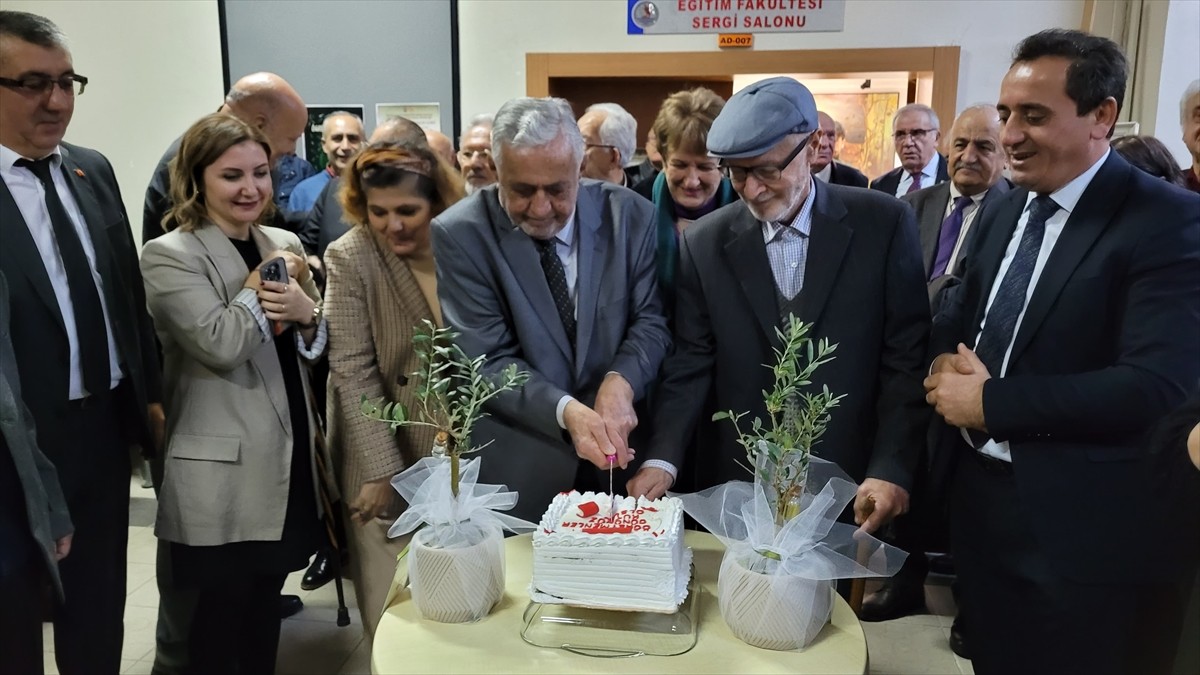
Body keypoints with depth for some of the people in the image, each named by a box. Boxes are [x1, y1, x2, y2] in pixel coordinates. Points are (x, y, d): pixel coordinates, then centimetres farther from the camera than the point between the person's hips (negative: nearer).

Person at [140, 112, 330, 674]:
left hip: (288, 458, 6)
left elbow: (316, 341, 10)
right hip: (220, 476, -6)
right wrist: (262, 285, -9)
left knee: (265, 611, 19)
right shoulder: (169, 255, -10)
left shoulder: (284, 244, 9)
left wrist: (305, 312, -12)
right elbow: (220, 344, -23)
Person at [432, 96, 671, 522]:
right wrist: (566, 411, -29)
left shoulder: (630, 216, -5)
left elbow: (650, 321, 0)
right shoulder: (459, 234, -12)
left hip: (619, 450, 3)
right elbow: (488, 362, -14)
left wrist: (622, 380, -20)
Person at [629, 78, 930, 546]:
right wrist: (663, 459, -14)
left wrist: (891, 469, -14)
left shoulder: (883, 224, -5)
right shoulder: (704, 243, -1)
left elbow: (906, 358, -5)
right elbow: (690, 365, -1)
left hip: (851, 485, -1)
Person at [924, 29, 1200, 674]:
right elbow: (956, 320, 15)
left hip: (1087, 532, -6)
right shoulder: (1003, 212, 9)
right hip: (981, 504, 7)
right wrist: (946, 363, -9)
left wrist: (990, 401, -20)